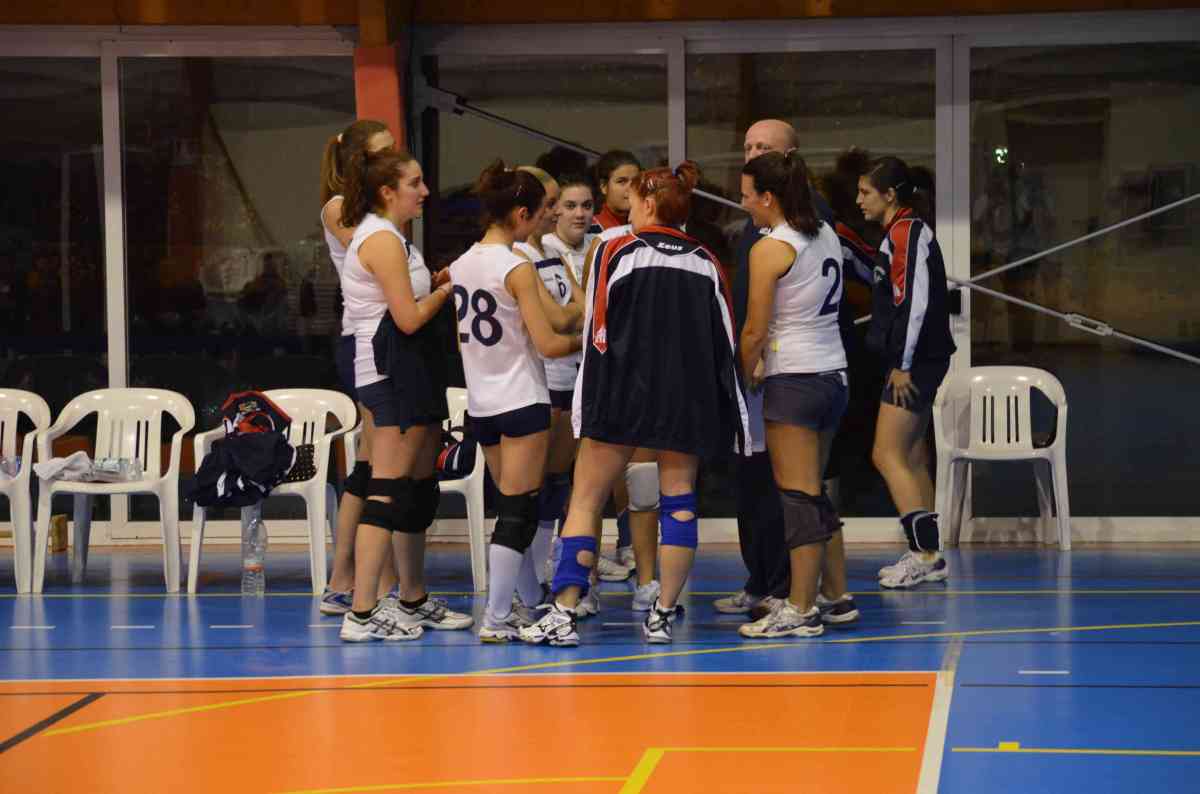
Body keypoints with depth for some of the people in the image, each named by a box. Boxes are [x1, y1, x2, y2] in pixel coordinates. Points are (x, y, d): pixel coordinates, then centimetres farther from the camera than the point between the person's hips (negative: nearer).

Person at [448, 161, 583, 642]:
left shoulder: (462, 264, 7)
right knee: (518, 511, -3)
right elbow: (549, 343, -16)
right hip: (521, 403, -7)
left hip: (480, 404, 7)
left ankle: (531, 603, 26)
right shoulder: (517, 268, -15)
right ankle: (495, 619, -6)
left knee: (512, 506, 18)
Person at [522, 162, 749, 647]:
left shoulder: (616, 252, 0)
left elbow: (596, 333, -3)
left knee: (585, 500, 1)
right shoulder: (705, 263, 9)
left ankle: (563, 614, -5)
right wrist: (733, 417, 13)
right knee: (679, 501, 8)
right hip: (687, 398, 3)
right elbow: (725, 340, 8)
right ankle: (662, 616, 5)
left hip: (623, 390, -3)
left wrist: (584, 403, 2)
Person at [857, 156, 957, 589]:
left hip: (916, 362, -10)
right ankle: (926, 556, 15)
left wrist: (903, 366, -20)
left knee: (887, 455, -9)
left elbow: (917, 301, -20)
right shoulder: (898, 232, 16)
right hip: (915, 363, 10)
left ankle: (927, 554, -9)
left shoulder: (908, 232, -14)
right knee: (911, 457, 12)